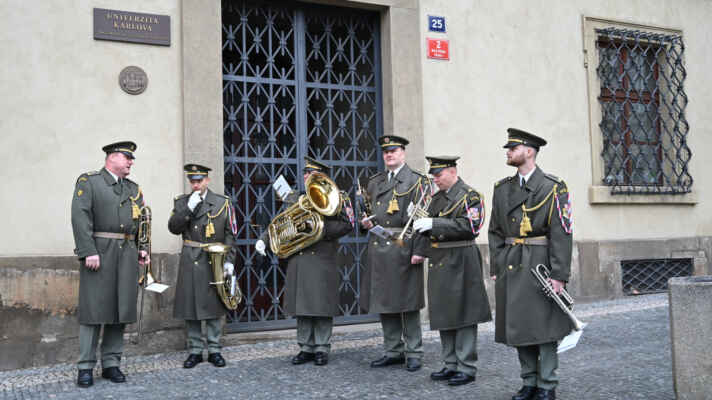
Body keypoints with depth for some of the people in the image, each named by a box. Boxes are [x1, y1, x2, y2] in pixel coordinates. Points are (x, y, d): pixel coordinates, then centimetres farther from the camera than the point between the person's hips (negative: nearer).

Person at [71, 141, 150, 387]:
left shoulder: (133, 188, 18)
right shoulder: (88, 181, 1)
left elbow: (141, 222, 21)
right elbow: (80, 217, -9)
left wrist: (142, 249, 8)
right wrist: (88, 252, -18)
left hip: (127, 255, 5)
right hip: (99, 253, -5)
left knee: (121, 309, 5)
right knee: (94, 309, -4)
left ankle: (111, 364, 13)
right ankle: (85, 367, 3)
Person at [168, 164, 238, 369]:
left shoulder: (223, 203, 4)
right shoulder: (181, 202, 8)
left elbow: (230, 234, 2)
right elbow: (173, 228, -3)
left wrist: (229, 260, -6)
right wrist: (188, 209, -14)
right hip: (190, 262, 1)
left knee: (214, 306, 3)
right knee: (190, 305, 3)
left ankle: (214, 350, 13)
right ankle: (195, 351, 13)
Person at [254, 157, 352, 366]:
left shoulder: (336, 197, 2)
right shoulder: (294, 198, 15)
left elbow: (347, 224, -6)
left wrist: (322, 231, -16)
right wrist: (263, 239, 2)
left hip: (323, 260, -4)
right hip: (299, 260, 4)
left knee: (322, 306, 0)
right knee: (301, 306, 6)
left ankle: (322, 349, 9)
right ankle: (306, 348, 16)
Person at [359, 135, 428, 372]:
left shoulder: (416, 181, -2)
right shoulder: (374, 183, 16)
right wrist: (365, 222, 5)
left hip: (403, 248, -6)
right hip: (378, 248, 6)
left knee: (408, 303, 0)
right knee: (383, 303, 9)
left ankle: (413, 353, 9)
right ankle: (393, 351, 20)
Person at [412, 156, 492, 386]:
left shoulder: (469, 196, -7)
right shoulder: (437, 198, 16)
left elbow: (468, 226, -19)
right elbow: (427, 228, 21)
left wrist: (434, 223, -22)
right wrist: (419, 252, 8)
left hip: (460, 263, -8)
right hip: (439, 263, 8)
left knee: (463, 316, -3)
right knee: (443, 315, 11)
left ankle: (466, 368, 5)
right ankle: (451, 365, 21)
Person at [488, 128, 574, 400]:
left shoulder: (553, 188, -5)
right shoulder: (502, 189, 11)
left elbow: (561, 234, -9)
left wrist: (559, 275, -14)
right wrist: (496, 269, 8)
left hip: (540, 265, -5)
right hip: (511, 267, 5)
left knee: (544, 326, 1)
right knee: (518, 326, 9)